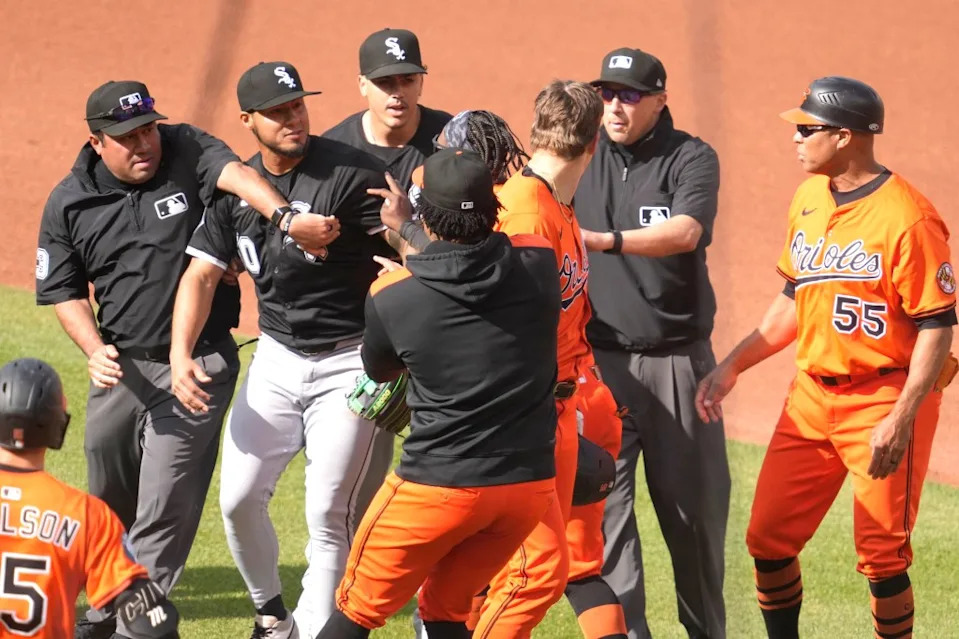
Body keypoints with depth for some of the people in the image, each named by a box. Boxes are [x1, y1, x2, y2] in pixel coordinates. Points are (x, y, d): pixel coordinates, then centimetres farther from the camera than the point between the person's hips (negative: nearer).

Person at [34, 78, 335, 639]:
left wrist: (284, 217, -47)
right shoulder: (69, 204, 0)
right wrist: (95, 349, -12)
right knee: (108, 502, 20)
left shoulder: (186, 151, -7)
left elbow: (233, 173, -27)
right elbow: (65, 291, 6)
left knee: (163, 511, -9)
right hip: (120, 366, 4)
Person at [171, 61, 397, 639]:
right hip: (276, 358, 5)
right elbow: (202, 274, 1)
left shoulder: (351, 173, -14)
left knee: (329, 512, -5)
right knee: (239, 498, 4)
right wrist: (180, 355, -13)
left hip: (348, 361, -5)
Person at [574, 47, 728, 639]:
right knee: (602, 502, -7)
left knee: (694, 503, 5)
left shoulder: (691, 159, -4)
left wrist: (605, 240, -39)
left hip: (677, 358, -1)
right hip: (599, 360, 1)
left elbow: (685, 232, -24)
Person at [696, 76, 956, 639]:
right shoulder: (808, 200, 8)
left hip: (885, 398, -7)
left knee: (882, 558, -5)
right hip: (812, 397, 7)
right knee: (768, 540, 6)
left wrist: (900, 421, -24)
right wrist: (733, 366, 12)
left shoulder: (907, 218, -17)